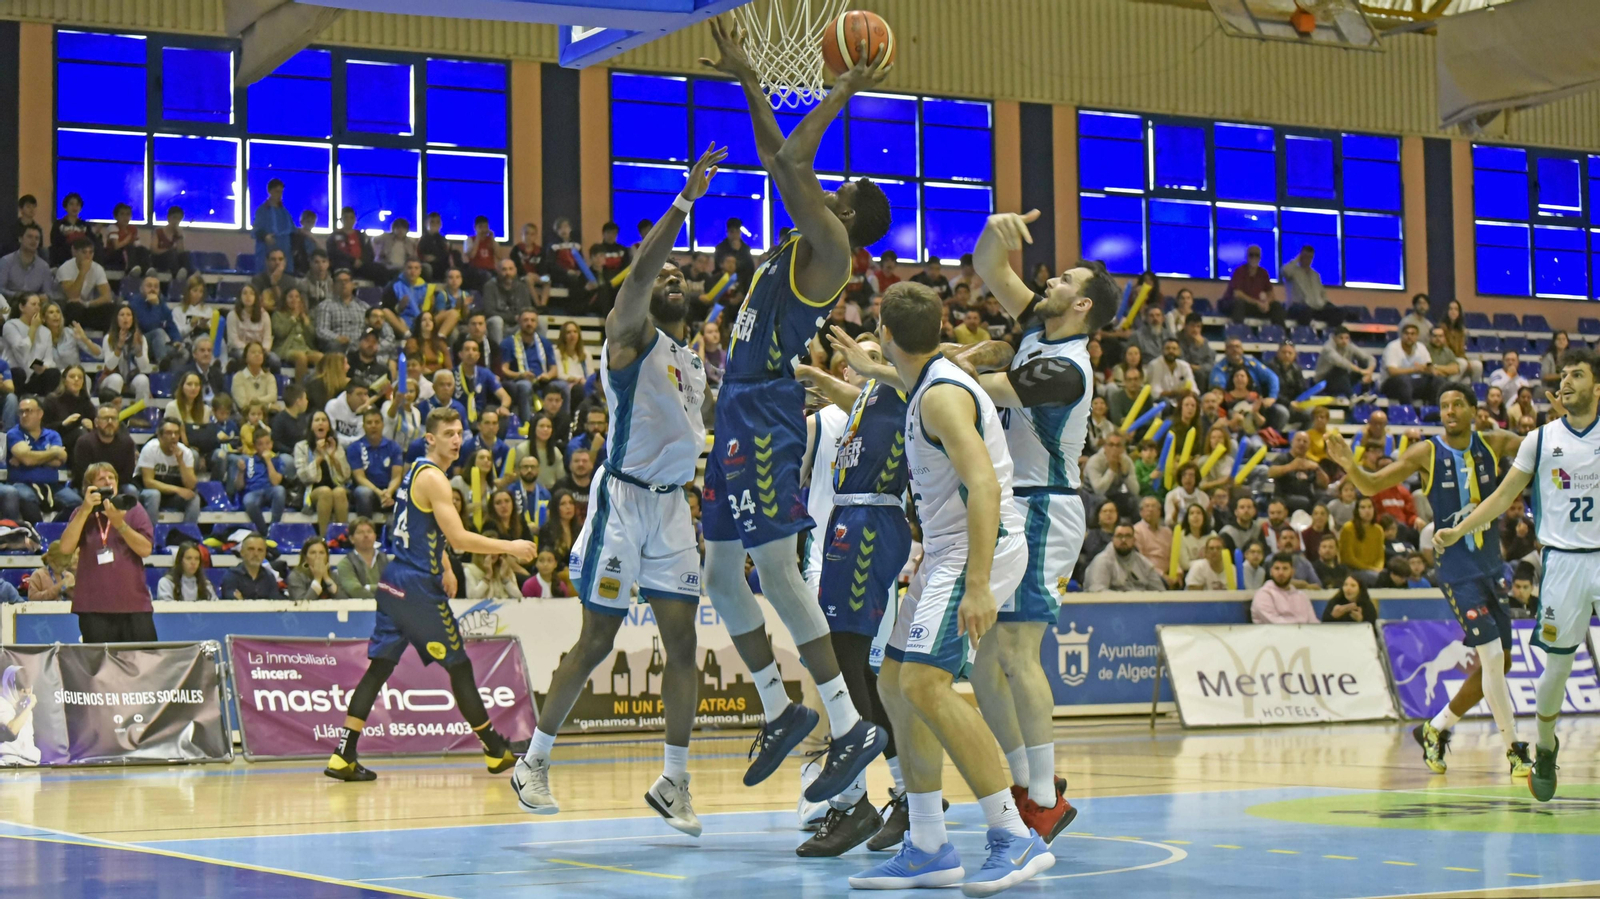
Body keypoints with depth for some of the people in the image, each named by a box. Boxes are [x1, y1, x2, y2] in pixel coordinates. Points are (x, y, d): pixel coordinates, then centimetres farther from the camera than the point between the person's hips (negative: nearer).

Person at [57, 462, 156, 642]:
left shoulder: (133, 509, 8)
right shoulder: (82, 514, 11)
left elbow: (145, 549, -4)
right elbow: (66, 547, -6)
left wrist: (119, 524, -16)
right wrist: (85, 510, -11)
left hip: (134, 606, 0)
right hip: (94, 608, 0)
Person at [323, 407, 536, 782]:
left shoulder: (416, 470, 16)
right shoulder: (432, 477, -15)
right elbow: (460, 539, -21)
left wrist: (445, 567, 25)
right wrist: (511, 547, -15)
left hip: (393, 582, 9)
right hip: (417, 586, -9)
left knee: (380, 665, 5)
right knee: (459, 666, 2)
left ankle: (343, 756, -2)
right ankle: (496, 751, 12)